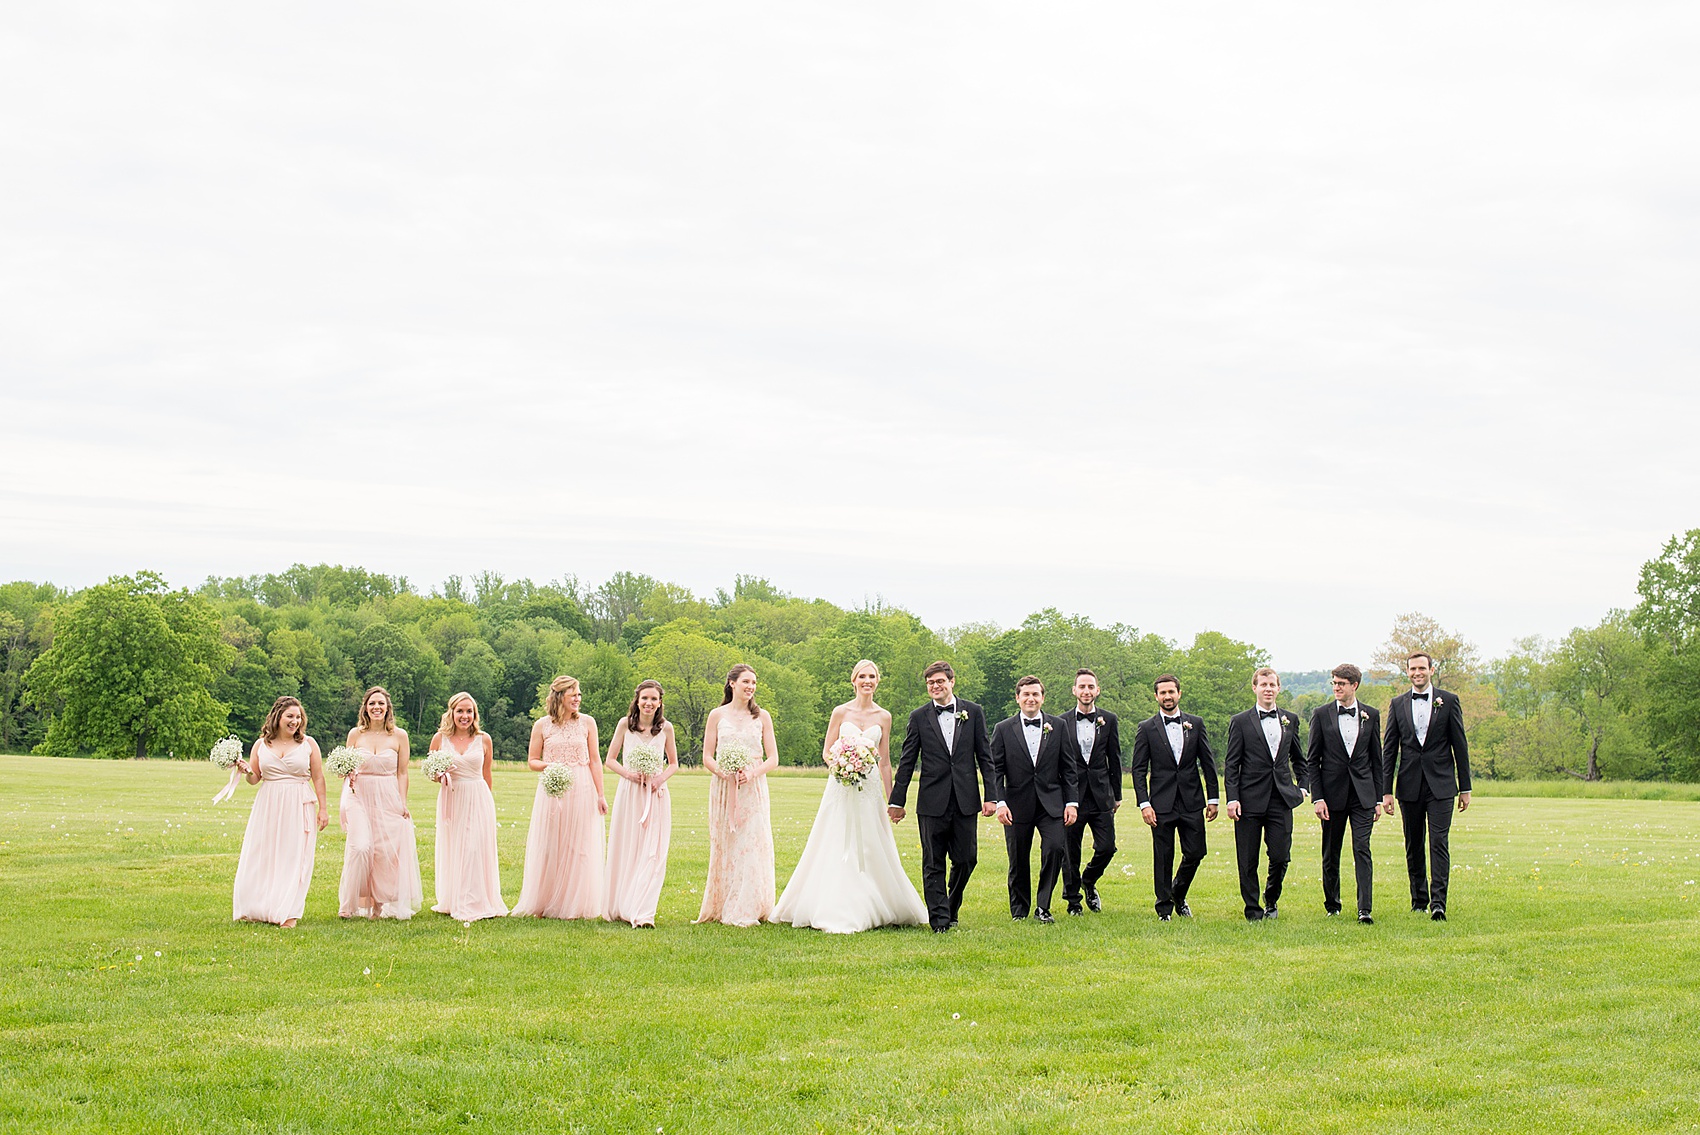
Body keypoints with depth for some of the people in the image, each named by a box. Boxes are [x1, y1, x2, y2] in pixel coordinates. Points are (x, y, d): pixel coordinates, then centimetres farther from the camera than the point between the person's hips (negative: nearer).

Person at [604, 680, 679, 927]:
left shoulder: (666, 728, 3)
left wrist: (662, 778, -7)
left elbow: (674, 763, 13)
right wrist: (627, 773, -12)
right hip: (628, 794, 0)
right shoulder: (625, 724, 1)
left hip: (656, 796, 0)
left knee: (652, 854, -7)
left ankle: (642, 912, -9)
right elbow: (610, 760, 6)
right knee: (625, 852, 2)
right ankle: (619, 909, 14)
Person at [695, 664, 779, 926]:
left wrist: (753, 773, -14)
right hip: (723, 789, 0)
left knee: (752, 846, -6)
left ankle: (746, 910, -2)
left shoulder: (761, 717, 7)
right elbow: (707, 757, 3)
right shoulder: (717, 715, 6)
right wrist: (723, 773, -16)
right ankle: (721, 908, 6)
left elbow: (773, 759, 4)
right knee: (725, 847, 1)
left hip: (753, 789, 0)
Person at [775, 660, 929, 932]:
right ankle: (835, 913, -1)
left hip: (870, 789, 2)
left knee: (871, 849, 1)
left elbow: (885, 761, 11)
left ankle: (868, 909, 10)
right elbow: (827, 751, 5)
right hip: (841, 787, -2)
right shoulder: (841, 712, 2)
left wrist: (891, 800, 10)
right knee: (838, 849, -4)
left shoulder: (883, 717, 7)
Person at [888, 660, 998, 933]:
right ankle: (940, 920, 3)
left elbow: (985, 757, 7)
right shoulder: (919, 717, 4)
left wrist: (991, 796, 0)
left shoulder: (973, 712, 6)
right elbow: (906, 762, 6)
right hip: (933, 802, -1)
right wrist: (897, 801, 3)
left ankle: (951, 908, 26)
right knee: (934, 864, 0)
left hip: (965, 800, 1)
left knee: (966, 860, 5)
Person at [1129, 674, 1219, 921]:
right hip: (1162, 804, -2)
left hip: (1192, 802, 2)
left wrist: (1212, 798, 4)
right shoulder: (1146, 728, 2)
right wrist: (1144, 804, -9)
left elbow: (1208, 762, 10)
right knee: (1163, 858, 0)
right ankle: (1164, 908, 11)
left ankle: (1179, 896, 27)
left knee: (1195, 853, 2)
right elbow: (1138, 770, 0)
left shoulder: (1195, 724, 8)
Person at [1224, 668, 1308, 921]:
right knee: (1248, 860, 1)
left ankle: (1271, 899, 23)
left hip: (1282, 798, 2)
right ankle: (1253, 909, 13)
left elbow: (1298, 758, 24)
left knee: (1281, 856, -2)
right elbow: (1231, 765, 0)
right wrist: (1232, 798, -9)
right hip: (1251, 800, -2)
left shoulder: (1290, 720, 12)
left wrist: (1302, 786, 11)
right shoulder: (1241, 722, 1)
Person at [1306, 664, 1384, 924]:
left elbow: (1376, 759, 10)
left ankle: (1365, 909, -13)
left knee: (1362, 850, -9)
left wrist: (1378, 798, 6)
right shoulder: (1321, 715, 2)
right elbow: (1312, 760, 2)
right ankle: (1332, 904, 22)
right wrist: (1317, 797, -6)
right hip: (1332, 793, 0)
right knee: (1331, 854, 7)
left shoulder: (1371, 715, 6)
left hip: (1363, 794, 0)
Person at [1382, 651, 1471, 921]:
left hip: (1440, 785, -2)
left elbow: (1460, 746, 5)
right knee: (1413, 846, 8)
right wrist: (1386, 791, 2)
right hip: (1409, 785, 2)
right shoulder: (1398, 704, 8)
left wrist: (1465, 787, 2)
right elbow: (1389, 750, 8)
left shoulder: (1448, 702, 4)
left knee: (1439, 842, -10)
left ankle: (1438, 902, -13)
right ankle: (1419, 899, 18)